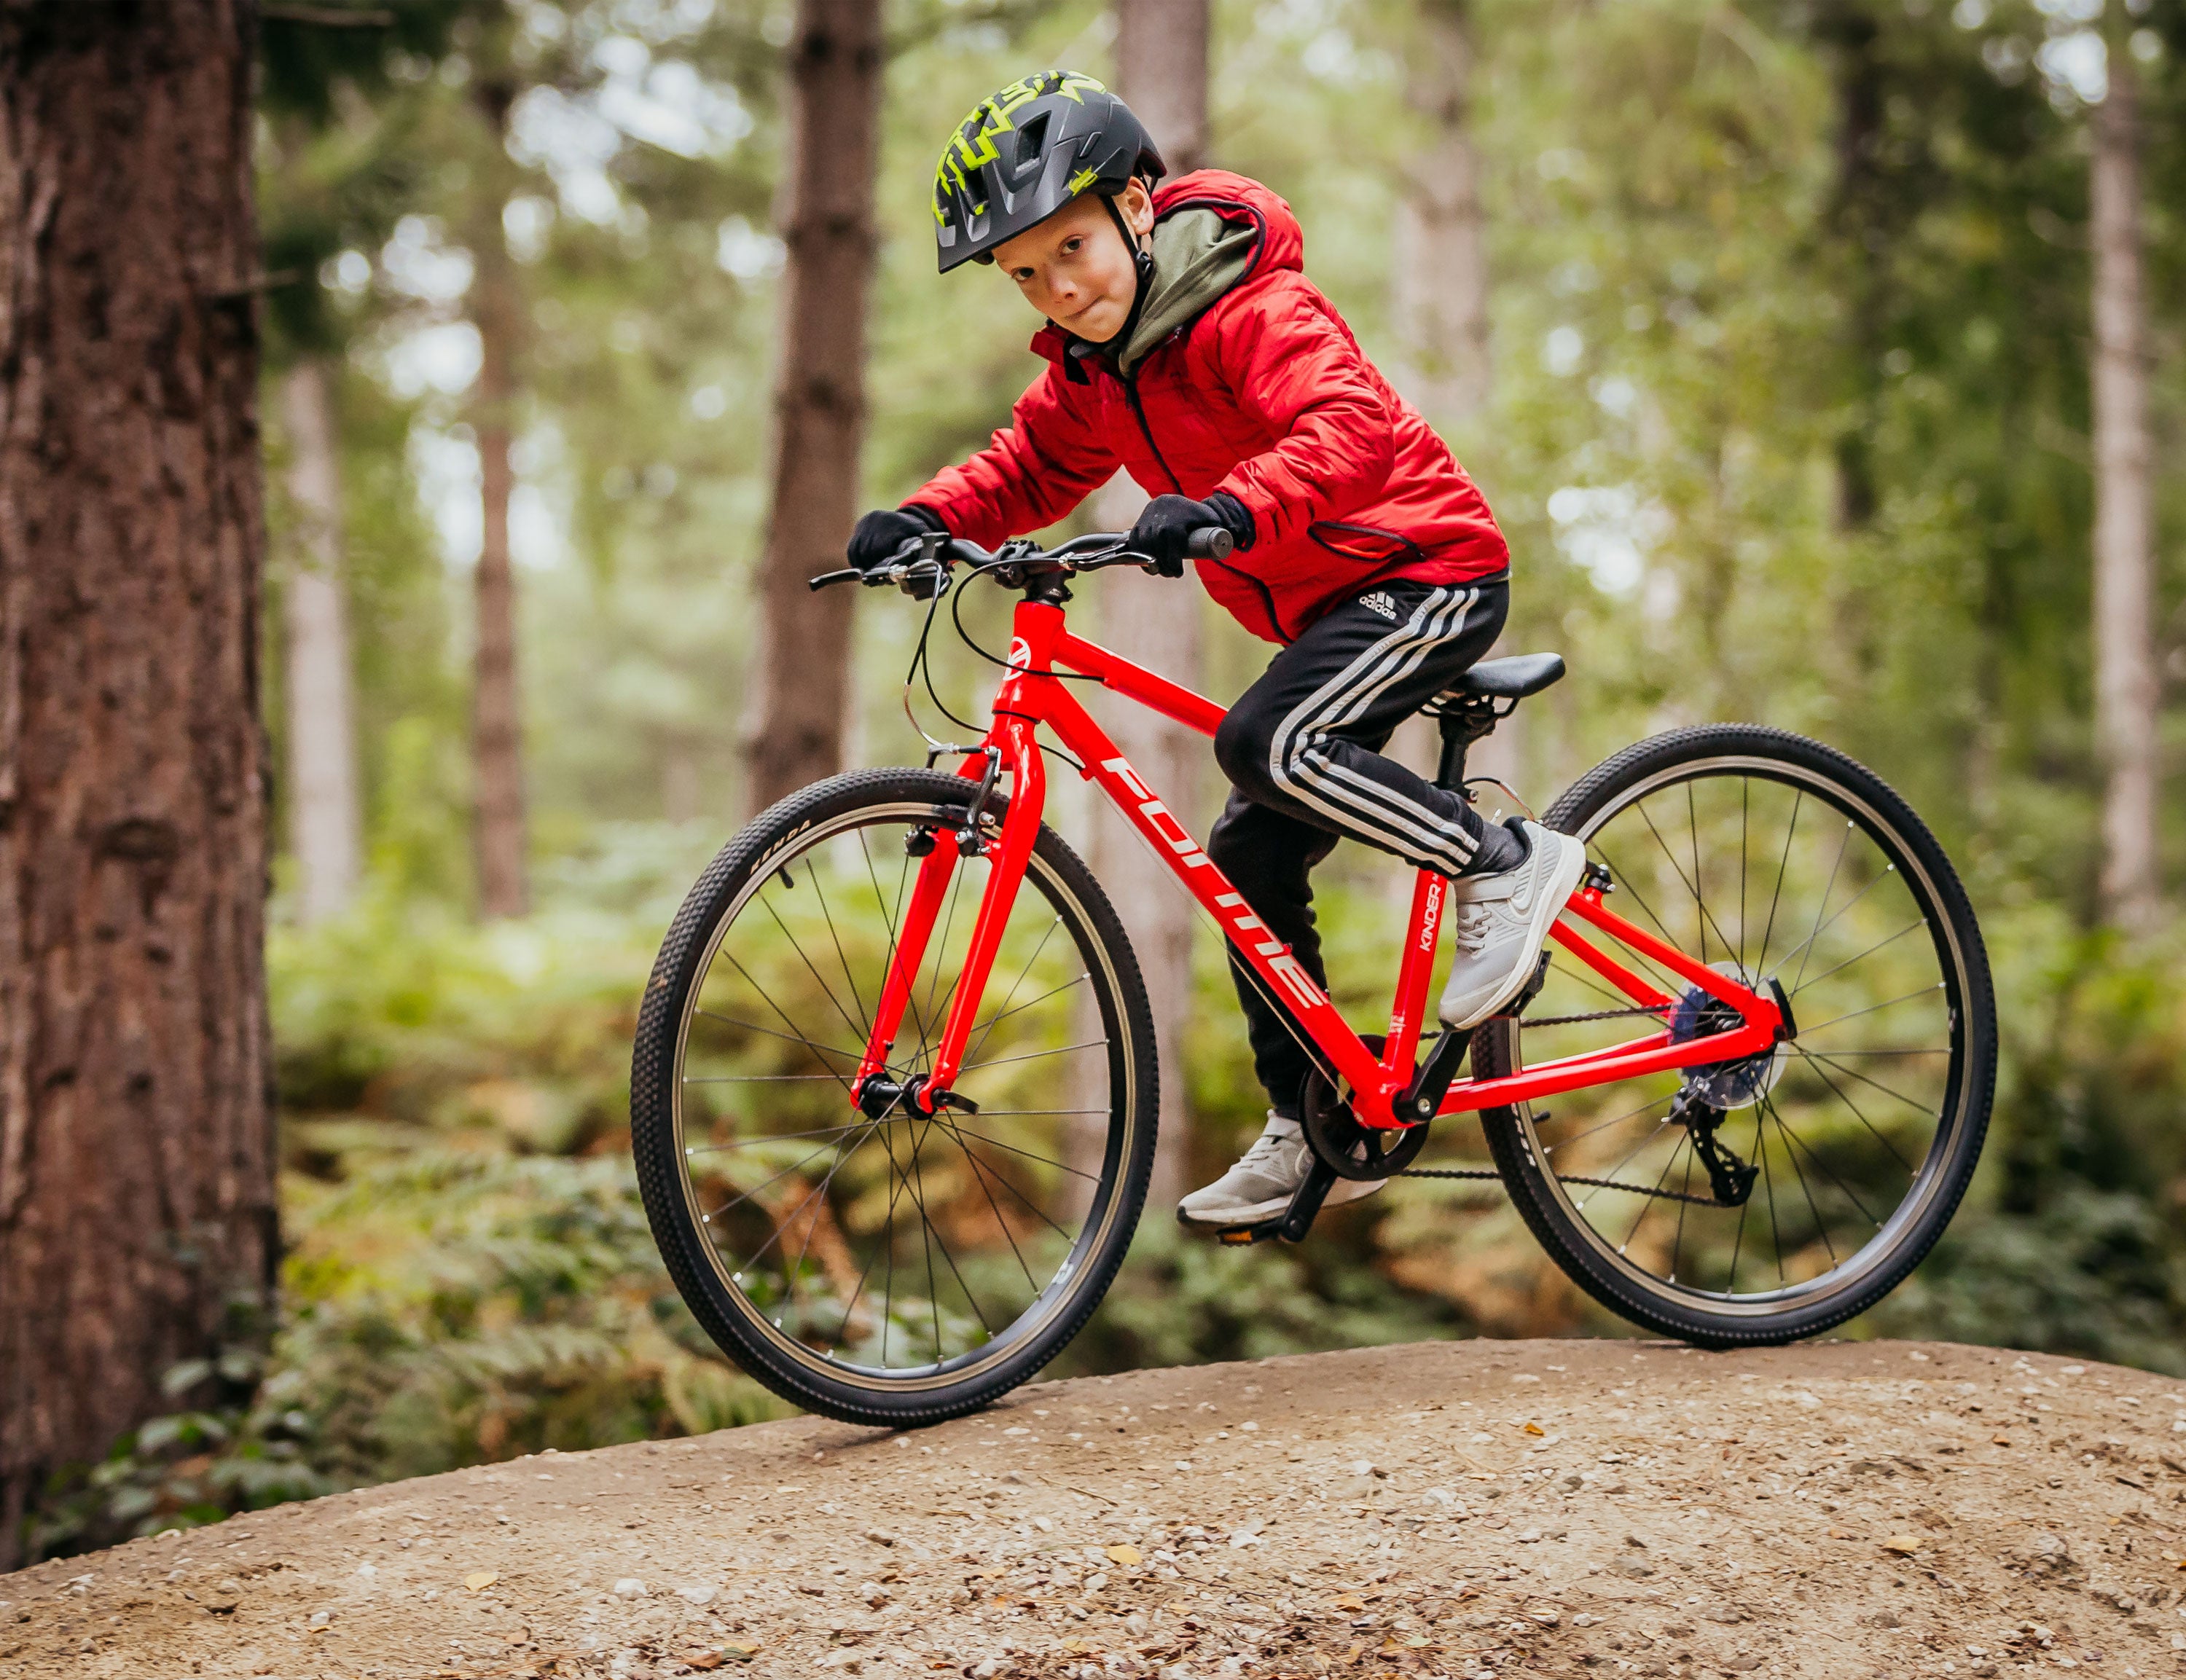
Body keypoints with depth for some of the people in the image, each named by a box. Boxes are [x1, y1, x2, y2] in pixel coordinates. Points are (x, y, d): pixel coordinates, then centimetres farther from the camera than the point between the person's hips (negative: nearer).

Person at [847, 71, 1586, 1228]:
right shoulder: (1092, 362, 4)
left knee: (1265, 741, -29)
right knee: (1251, 854, 5)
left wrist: (1230, 510, -54)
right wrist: (928, 518, -7)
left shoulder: (1252, 308, -22)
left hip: (1427, 569, -9)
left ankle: (1504, 863, -13)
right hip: (1329, 606, 9)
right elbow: (1032, 468, 12)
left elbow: (1348, 427, -37)